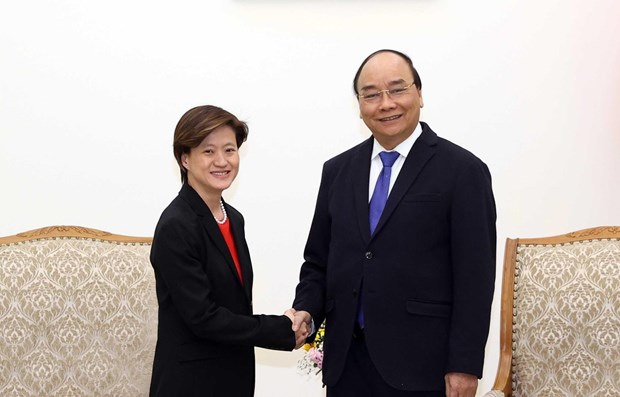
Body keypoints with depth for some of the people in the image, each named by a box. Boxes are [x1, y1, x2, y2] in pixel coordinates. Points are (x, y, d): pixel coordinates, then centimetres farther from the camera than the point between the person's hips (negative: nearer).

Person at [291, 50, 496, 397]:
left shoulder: (463, 171, -5)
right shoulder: (338, 171, 10)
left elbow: (475, 277, -8)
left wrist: (465, 367, -11)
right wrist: (307, 309, -4)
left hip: (420, 365, -4)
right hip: (346, 360, 4)